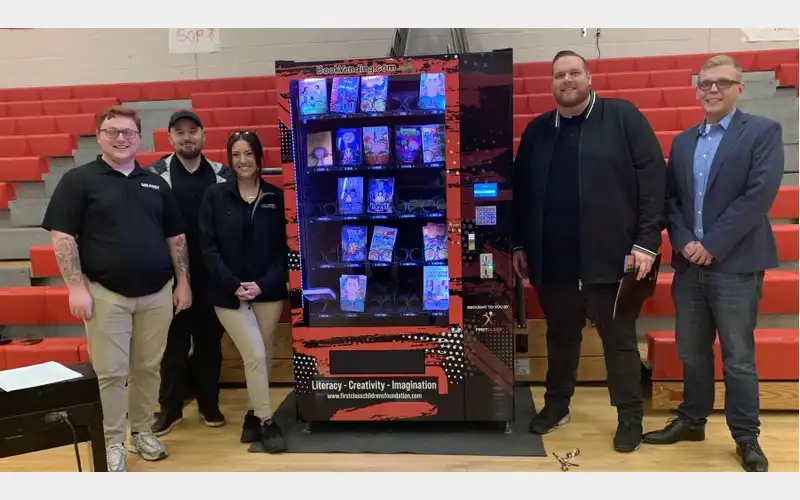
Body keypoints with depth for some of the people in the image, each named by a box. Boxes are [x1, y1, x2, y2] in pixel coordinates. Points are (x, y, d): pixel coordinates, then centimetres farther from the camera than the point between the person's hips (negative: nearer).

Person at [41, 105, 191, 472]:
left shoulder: (156, 184, 11)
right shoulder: (78, 180, -2)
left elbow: (175, 237, 13)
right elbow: (62, 236, -7)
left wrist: (183, 282, 7)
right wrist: (76, 287, -13)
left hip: (157, 293, 4)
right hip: (106, 294, -3)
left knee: (148, 368, 12)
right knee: (110, 372, 2)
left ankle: (142, 432, 28)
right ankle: (112, 442, 18)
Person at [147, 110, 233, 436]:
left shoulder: (222, 175, 4)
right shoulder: (155, 176, -2)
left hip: (212, 274, 2)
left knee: (210, 341, 11)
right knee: (174, 342, 8)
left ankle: (209, 405, 26)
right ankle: (170, 408, 22)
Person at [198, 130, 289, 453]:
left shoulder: (276, 197, 2)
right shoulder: (215, 196, 0)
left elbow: (284, 248, 0)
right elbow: (208, 247, -5)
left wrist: (263, 284, -12)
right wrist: (234, 285, -14)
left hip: (268, 291, 2)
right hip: (229, 293, -2)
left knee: (263, 357, 9)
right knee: (255, 355, -7)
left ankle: (254, 414, 29)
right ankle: (266, 422, 9)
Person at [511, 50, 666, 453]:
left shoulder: (623, 117, -1)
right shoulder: (537, 130, 11)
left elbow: (652, 177, -7)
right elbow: (520, 189, 14)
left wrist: (647, 240, -12)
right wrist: (518, 244, 9)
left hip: (610, 258, -3)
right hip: (552, 261, 4)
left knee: (619, 340, 9)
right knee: (560, 337, 18)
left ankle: (630, 418, 23)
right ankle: (557, 404, 35)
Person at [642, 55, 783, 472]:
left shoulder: (763, 132, -2)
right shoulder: (682, 142, 14)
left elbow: (760, 195, -13)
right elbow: (669, 198, 9)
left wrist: (712, 245, -15)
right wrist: (683, 241, -8)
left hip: (736, 265, -5)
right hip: (689, 264, 5)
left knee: (738, 358, 4)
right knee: (692, 353, 14)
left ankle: (746, 438, 19)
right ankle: (691, 420, 30)